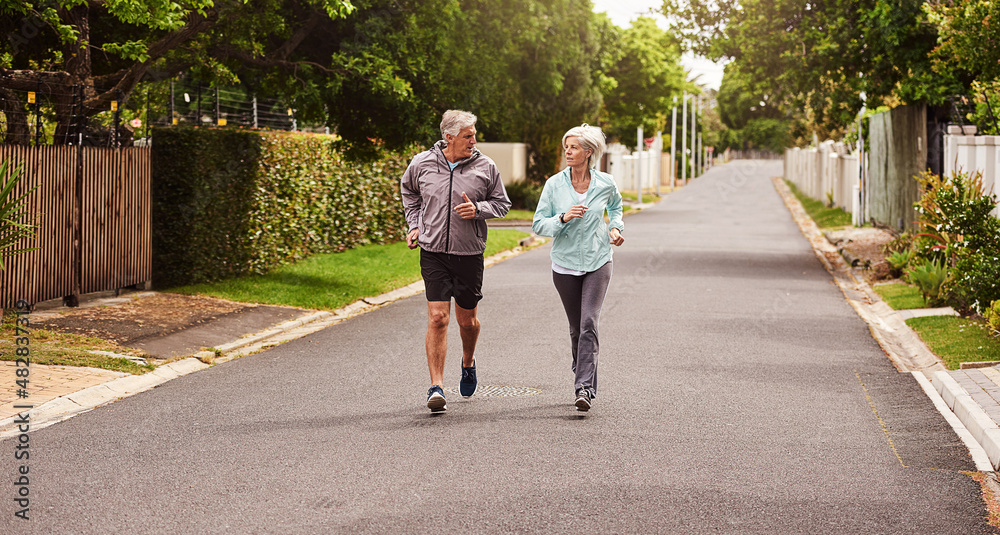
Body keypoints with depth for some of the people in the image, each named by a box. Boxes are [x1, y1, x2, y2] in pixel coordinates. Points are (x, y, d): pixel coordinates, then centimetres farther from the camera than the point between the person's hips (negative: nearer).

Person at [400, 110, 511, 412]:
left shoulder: (485, 167, -1)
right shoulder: (421, 164, -1)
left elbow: (502, 203, 9)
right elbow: (408, 191, 21)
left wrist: (478, 209, -11)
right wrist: (415, 225, 10)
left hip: (469, 252, 1)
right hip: (433, 251, -1)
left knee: (467, 320, 12)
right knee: (438, 317, -11)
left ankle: (468, 363, 44)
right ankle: (436, 387, -8)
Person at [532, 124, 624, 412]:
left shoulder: (605, 183, -2)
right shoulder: (554, 184, -4)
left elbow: (616, 206, 22)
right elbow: (538, 224, -3)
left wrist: (616, 227, 3)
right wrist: (563, 218, -19)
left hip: (598, 262, -1)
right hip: (565, 265, 1)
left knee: (589, 323, -16)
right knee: (576, 329, 9)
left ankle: (584, 388, -20)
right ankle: (588, 382, 28)